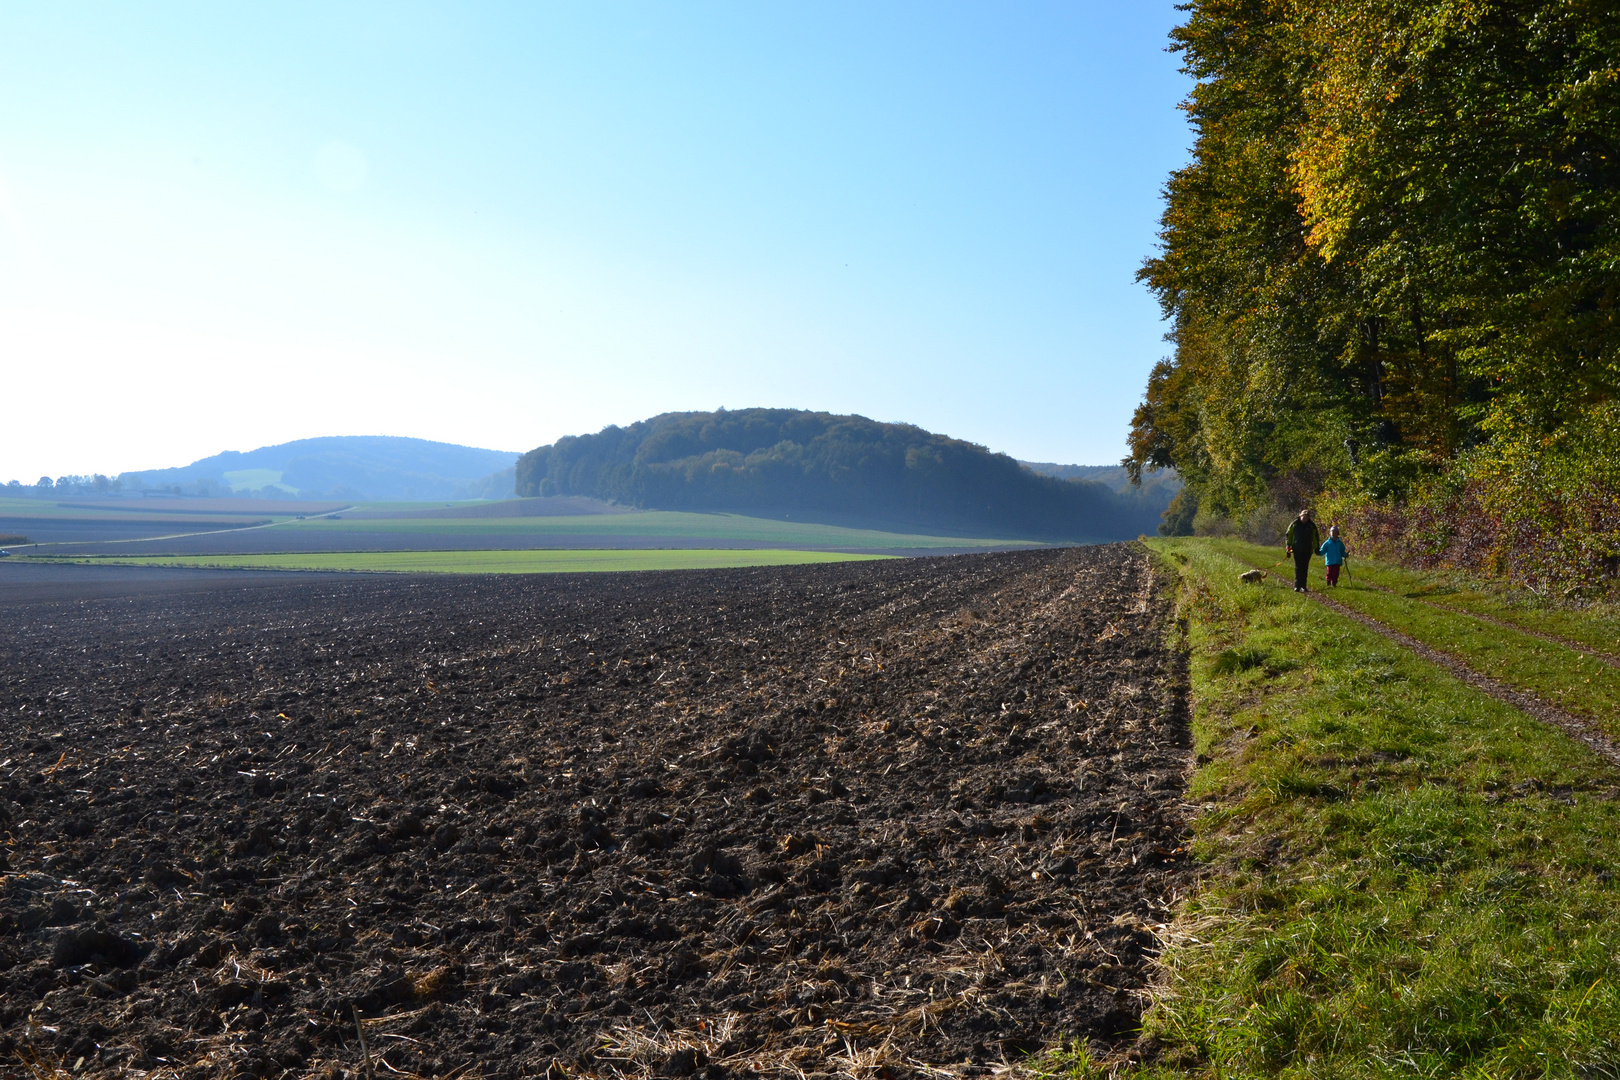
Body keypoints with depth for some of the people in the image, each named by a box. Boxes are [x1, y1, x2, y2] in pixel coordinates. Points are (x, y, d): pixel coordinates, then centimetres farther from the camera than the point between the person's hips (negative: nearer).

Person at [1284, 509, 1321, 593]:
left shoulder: (1311, 525, 4)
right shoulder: (1294, 524, 0)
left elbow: (1316, 537, 13)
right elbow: (1288, 535, 6)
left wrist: (1316, 548, 11)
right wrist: (1288, 546, 2)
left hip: (1307, 550, 2)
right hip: (1297, 550, -2)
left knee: (1305, 568, 4)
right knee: (1298, 568, -6)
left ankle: (1303, 586, 10)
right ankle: (1297, 586, -6)